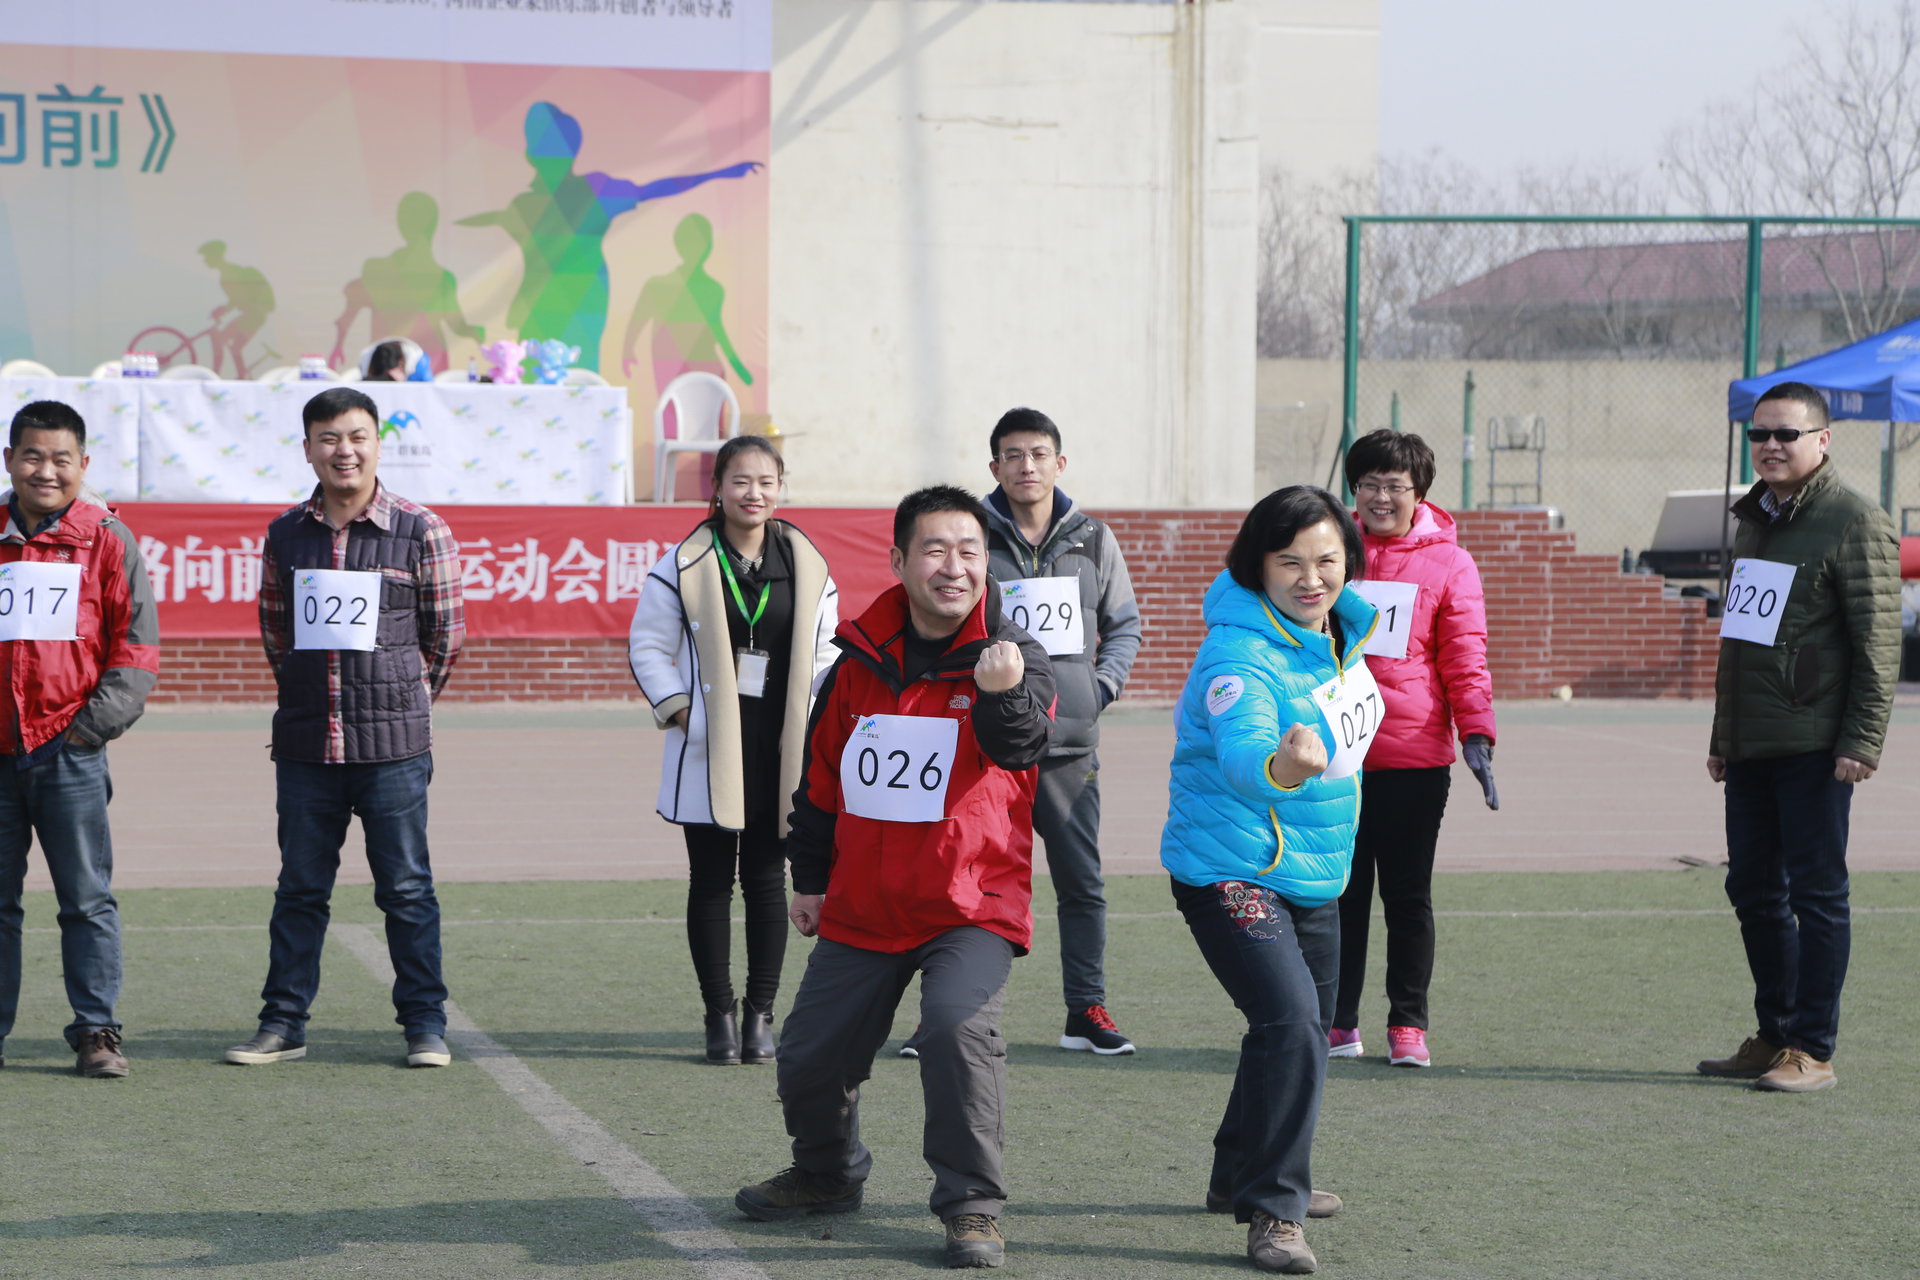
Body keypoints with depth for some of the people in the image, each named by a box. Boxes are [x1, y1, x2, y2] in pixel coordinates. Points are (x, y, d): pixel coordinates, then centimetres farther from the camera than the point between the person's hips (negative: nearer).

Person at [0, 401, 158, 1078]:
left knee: (87, 899, 1)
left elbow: (137, 647, 1)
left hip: (69, 750, -2)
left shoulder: (107, 539, 0)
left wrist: (95, 724, -8)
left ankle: (96, 1032, 7)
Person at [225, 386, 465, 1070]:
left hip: (392, 747, -3)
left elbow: (446, 631, 5)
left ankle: (425, 1023, 11)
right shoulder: (285, 535, 7)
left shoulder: (421, 531, -3)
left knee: (406, 887, 2)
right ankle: (283, 1023, 17)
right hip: (305, 743, 3)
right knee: (300, 886, 9)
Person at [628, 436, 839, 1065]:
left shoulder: (807, 566, 7)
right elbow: (647, 646, 4)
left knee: (766, 879, 5)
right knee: (711, 882, 2)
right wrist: (677, 708, -8)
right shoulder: (684, 564, 0)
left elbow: (824, 655, 13)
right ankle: (720, 1014, 10)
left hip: (779, 748, 2)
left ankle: (760, 1013, 14)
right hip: (708, 751, -2)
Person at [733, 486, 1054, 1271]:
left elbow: (1021, 743, -30)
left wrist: (1004, 694, -52)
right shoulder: (861, 659, 2)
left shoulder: (1012, 655, -9)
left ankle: (971, 1205, -14)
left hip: (973, 904, -5)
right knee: (810, 1055, 12)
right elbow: (822, 771, 15)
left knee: (958, 1025, -29)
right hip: (863, 905, 5)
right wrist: (810, 875, 16)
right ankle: (827, 1175, 43)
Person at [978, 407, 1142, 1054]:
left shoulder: (1092, 541, 10)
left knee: (1082, 881, 4)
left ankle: (1086, 1010, 12)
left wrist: (1102, 686, 4)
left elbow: (1124, 625, 19)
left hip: (1070, 742, 3)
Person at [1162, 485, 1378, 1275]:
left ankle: (1242, 1176, 42)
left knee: (1306, 1026, 22)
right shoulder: (1241, 658, -27)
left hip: (1314, 875, 9)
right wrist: (1281, 766, -66)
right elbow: (1240, 751, -47)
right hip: (1231, 873, -9)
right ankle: (1271, 1213, -16)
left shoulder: (1338, 629, 0)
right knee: (1290, 1024, -24)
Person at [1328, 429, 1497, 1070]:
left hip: (1414, 758, -2)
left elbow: (1464, 659, 1)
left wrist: (1476, 734, -12)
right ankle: (1338, 1021, 12)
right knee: (1340, 891, 5)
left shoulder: (1448, 563, 3)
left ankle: (1408, 1025, 10)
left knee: (1408, 894, 3)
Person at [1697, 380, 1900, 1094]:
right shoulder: (1755, 521, 17)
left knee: (1815, 894, -3)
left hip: (1813, 749, -8)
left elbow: (1879, 643, -13)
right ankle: (1774, 1037, 22)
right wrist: (1722, 736, 22)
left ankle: (1811, 1052, 1)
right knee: (1754, 892, 12)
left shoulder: (1855, 524, -9)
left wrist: (1862, 741, -19)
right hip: (1750, 747, 8)